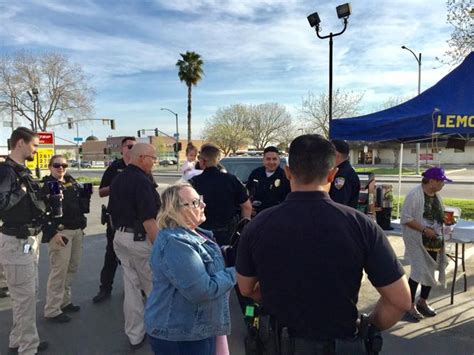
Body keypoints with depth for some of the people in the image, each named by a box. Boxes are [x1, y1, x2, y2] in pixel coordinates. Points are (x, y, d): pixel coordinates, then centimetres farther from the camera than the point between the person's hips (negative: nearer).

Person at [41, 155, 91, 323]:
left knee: (72, 267, 15)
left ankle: (64, 301, 30)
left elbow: (81, 204, 23)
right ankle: (52, 310, 7)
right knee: (59, 270, -5)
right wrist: (53, 233, -21)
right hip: (59, 232, -8)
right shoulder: (47, 185, -9)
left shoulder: (72, 182, 12)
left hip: (76, 230, 8)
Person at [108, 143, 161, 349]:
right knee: (153, 287, 8)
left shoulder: (117, 180, 10)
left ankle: (135, 336, 24)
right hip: (140, 239, -8)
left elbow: (112, 212, 18)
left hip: (120, 237, 8)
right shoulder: (142, 181, -18)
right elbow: (148, 220, -22)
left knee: (131, 287, 14)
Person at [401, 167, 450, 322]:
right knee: (419, 271, -8)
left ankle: (423, 301, 31)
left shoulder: (437, 195, 8)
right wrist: (424, 230, -24)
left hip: (435, 240, 8)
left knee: (430, 271, 13)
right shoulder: (414, 195, -17)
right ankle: (410, 305, 7)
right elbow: (406, 218, -19)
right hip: (418, 241, -8)